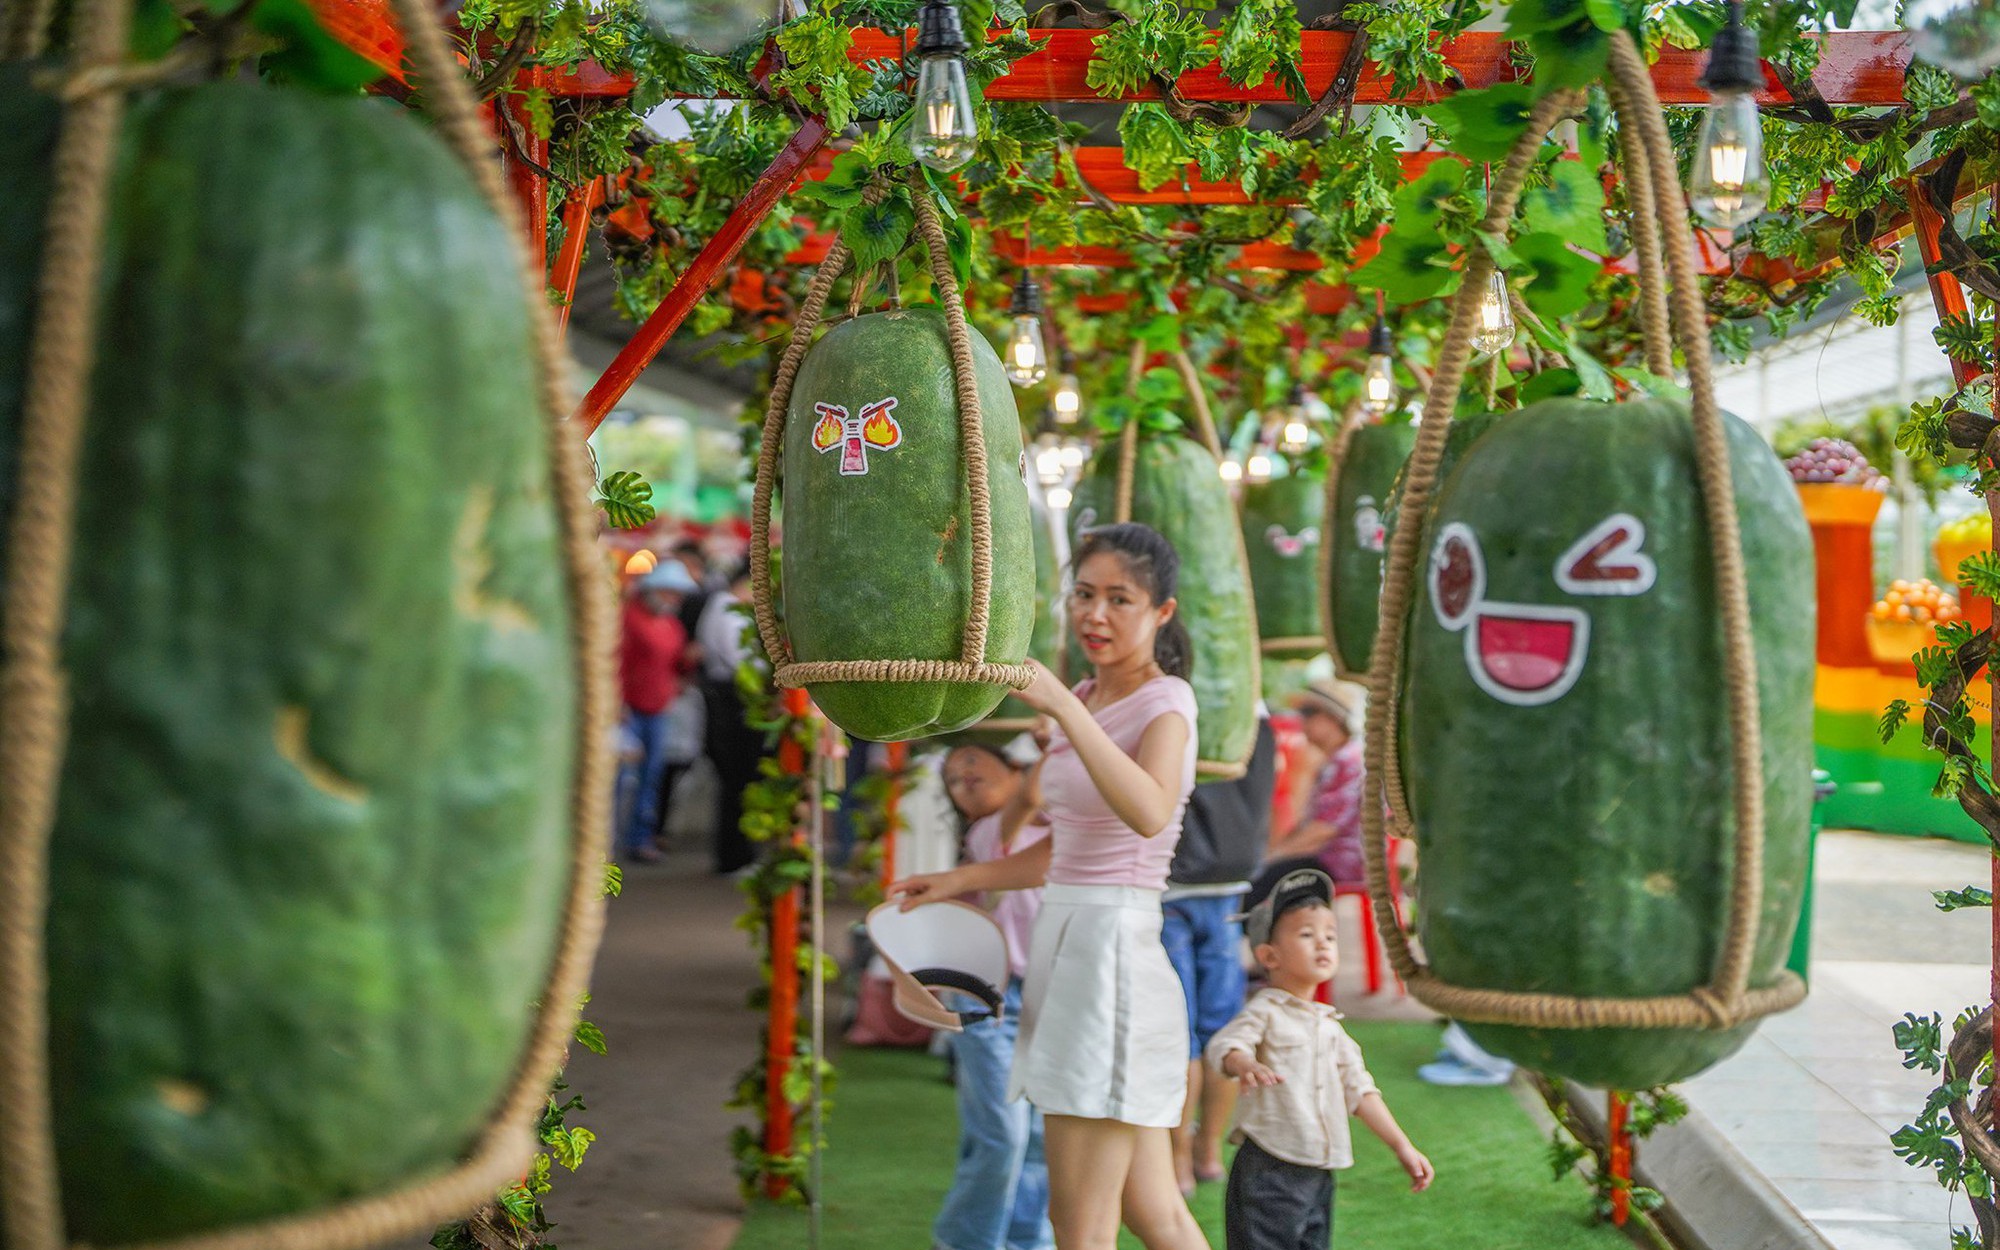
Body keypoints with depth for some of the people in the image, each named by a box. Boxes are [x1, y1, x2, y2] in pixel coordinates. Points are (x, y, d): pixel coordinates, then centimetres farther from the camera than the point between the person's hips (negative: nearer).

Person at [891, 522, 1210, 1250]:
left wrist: (1060, 706, -36)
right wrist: (963, 880, 20)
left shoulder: (1165, 702, -9)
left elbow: (1150, 814, -32)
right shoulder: (1084, 701, 15)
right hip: (1065, 942, 9)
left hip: (1113, 947, -9)